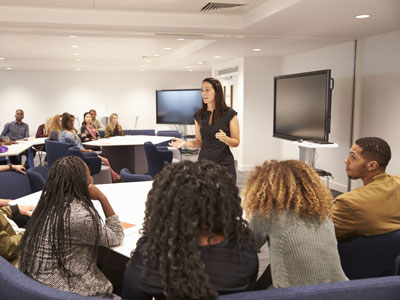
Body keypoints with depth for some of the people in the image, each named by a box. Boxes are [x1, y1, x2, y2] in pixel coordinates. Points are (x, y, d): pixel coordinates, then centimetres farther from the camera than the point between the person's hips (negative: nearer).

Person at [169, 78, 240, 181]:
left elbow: (236, 142, -1)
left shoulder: (230, 114, -4)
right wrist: (185, 143, -5)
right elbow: (200, 142, 12)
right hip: (204, 162, 3)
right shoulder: (199, 115, 7)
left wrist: (225, 139, -21)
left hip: (224, 164, -3)